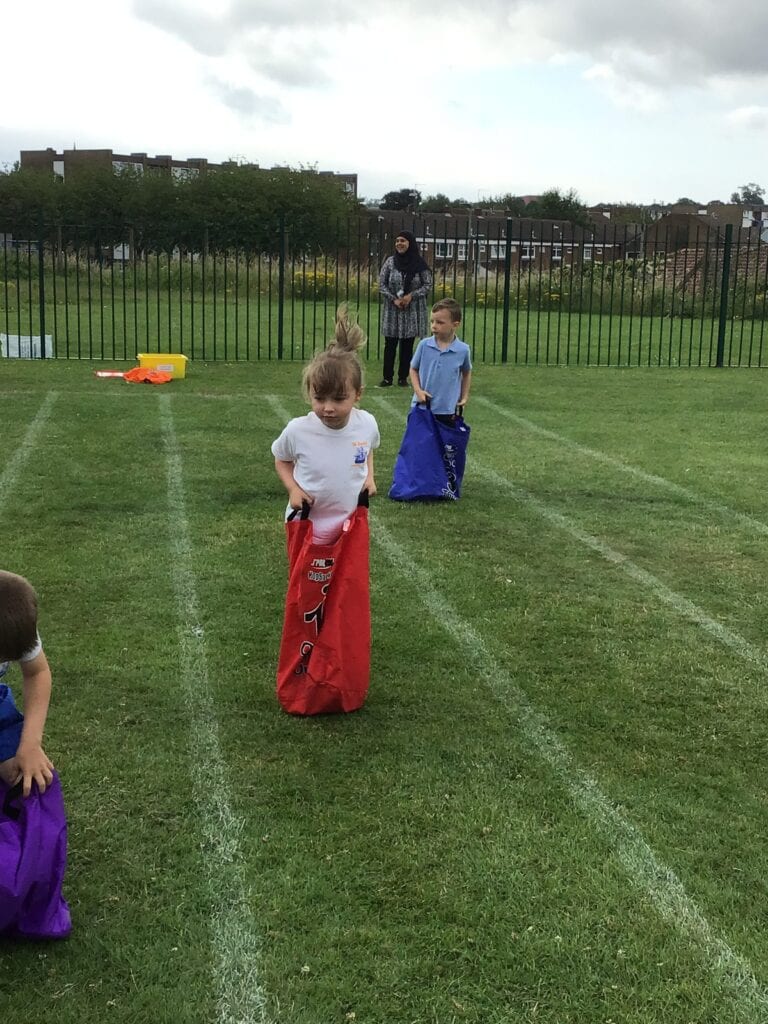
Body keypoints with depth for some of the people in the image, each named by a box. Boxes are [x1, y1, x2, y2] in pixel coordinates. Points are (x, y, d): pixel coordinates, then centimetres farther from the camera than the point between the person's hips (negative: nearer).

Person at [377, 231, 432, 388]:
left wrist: (411, 295, -14)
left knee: (407, 345, 5)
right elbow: (382, 284, 1)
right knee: (390, 344, 1)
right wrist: (394, 299, -12)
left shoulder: (419, 264, -3)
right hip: (392, 310, 0)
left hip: (412, 311, 0)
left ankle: (403, 377, 14)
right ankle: (387, 377, 8)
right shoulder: (390, 261, -1)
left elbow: (428, 284, -1)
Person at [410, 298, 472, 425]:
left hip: (448, 410, 0)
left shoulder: (463, 350, -7)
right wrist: (418, 390, -8)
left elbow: (467, 373, 12)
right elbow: (414, 369, 6)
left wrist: (464, 397, 8)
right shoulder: (424, 345, -7)